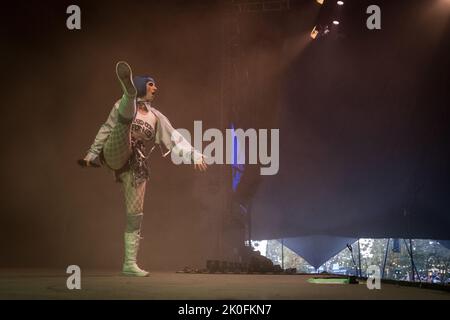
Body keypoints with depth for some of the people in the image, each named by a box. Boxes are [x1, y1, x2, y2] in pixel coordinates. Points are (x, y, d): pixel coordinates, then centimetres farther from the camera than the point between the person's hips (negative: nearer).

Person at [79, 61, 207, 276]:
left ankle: (130, 263, 0)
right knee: (126, 119, -30)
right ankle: (129, 92, -64)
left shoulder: (156, 117, 22)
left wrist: (193, 155, 3)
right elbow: (106, 130, 14)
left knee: (135, 214, -3)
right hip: (115, 154, -3)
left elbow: (175, 138, 15)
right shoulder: (123, 105, 14)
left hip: (136, 166, 3)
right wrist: (92, 155, 8)